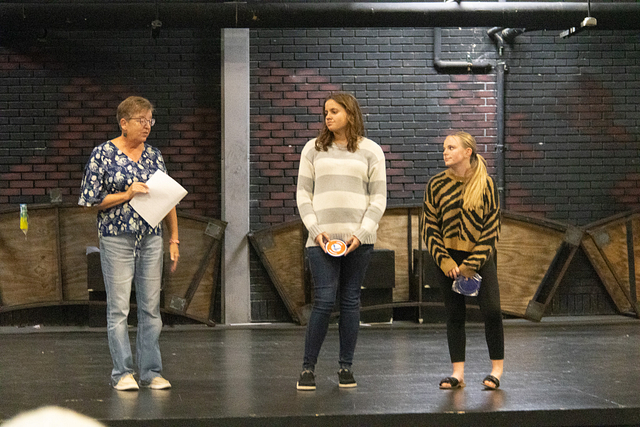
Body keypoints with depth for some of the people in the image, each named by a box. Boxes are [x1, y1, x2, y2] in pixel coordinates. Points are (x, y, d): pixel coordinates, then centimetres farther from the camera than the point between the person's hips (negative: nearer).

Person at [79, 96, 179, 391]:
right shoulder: (103, 154, -2)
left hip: (151, 238, 4)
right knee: (118, 308, -2)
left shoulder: (154, 155, 11)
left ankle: (151, 372, 10)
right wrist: (127, 194, -13)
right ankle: (122, 373, 4)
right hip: (116, 238, -4)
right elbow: (91, 199, -5)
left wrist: (174, 239, 9)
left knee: (151, 307, 4)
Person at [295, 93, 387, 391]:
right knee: (324, 301, -8)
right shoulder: (313, 149, 9)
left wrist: (362, 234, -7)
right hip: (322, 238, 0)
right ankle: (308, 368, 0)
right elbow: (303, 194, 8)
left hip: (358, 239, 1)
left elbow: (378, 199, 5)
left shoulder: (371, 151, 7)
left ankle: (346, 367, 12)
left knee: (351, 301, 4)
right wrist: (315, 230, -5)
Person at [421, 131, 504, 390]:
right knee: (454, 314, 3)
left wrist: (472, 263, -11)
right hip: (449, 259, 2)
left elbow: (492, 227, -4)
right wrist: (444, 260, -9)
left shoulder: (485, 184, -4)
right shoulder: (436, 184, 1)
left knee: (491, 310, -11)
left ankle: (497, 369, 2)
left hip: (479, 256, -2)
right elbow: (429, 226, 2)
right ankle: (458, 373, 10)